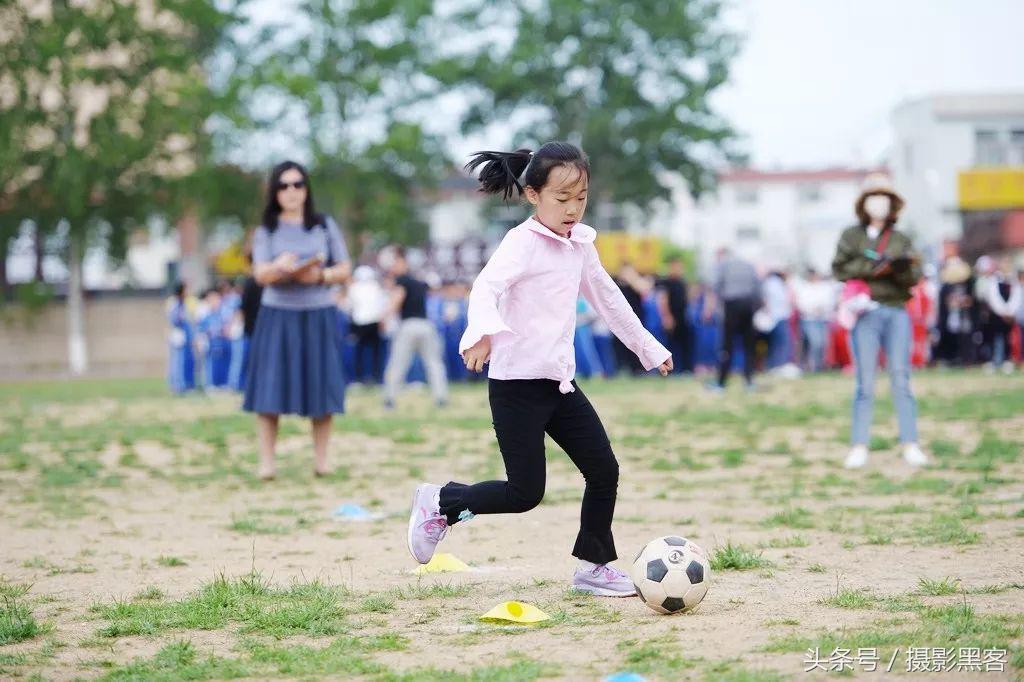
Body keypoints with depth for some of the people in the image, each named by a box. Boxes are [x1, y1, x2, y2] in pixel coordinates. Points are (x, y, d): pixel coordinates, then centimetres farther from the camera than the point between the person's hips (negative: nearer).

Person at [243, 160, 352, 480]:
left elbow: (344, 271, 6)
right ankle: (267, 461, -5)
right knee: (270, 388, -7)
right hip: (278, 315, -1)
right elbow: (260, 274, -7)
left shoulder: (325, 226, 8)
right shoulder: (266, 230, 6)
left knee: (321, 387, -2)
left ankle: (321, 459, 6)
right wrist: (280, 267, -29)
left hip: (318, 315, 1)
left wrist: (319, 275, -14)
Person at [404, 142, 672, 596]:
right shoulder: (523, 242, -12)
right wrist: (485, 331, -50)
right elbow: (485, 289, -29)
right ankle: (440, 502, 14)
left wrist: (649, 348, 33)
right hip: (517, 384, -8)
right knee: (526, 493, -7)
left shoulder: (580, 245, 12)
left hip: (559, 382, 8)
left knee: (604, 471, 2)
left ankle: (594, 566, 15)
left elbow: (608, 299, 26)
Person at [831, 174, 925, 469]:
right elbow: (840, 269, -2)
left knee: (901, 379, -4)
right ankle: (859, 447, -1)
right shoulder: (852, 236, 10)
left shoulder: (901, 240, 15)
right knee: (865, 383, -4)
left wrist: (903, 267, -17)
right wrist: (873, 267, -12)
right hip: (865, 312, -2)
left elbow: (915, 276, 4)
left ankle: (910, 444, -3)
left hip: (896, 312, 2)